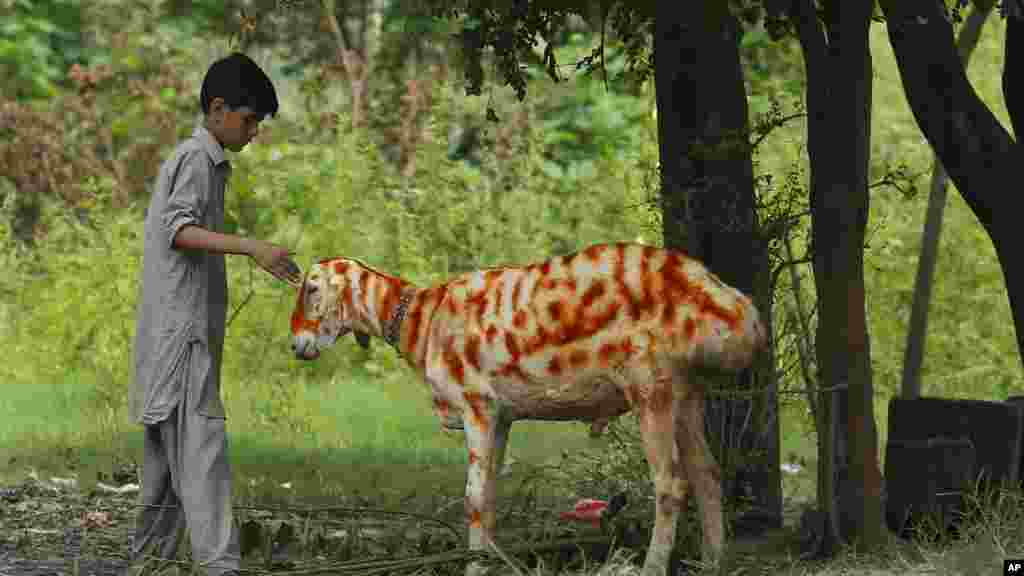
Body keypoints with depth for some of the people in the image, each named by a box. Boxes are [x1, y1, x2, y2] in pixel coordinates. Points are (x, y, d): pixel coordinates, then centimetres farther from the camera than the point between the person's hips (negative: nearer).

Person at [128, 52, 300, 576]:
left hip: (190, 329, 10)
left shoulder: (205, 160, 21)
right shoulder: (196, 159, -10)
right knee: (201, 445, -16)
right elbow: (178, 229, -23)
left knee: (171, 451, 11)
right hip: (180, 327, -10)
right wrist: (250, 247, -34)